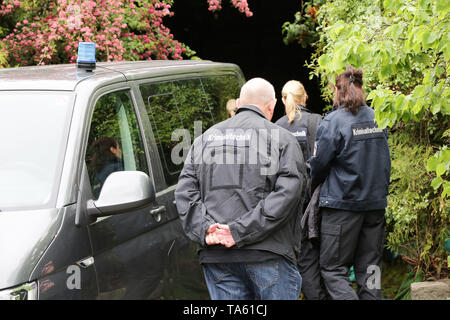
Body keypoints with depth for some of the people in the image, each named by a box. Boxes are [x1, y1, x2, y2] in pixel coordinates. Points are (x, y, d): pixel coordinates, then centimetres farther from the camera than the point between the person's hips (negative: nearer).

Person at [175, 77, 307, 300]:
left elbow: (185, 191, 6)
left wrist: (204, 231, -5)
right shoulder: (282, 139, 2)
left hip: (215, 255, 4)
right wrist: (241, 231, -14)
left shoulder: (205, 139, 15)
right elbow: (287, 192, -11)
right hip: (267, 254, -4)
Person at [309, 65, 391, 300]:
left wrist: (313, 184, 12)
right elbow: (385, 161, 14)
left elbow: (320, 164, -7)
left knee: (332, 268, 0)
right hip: (376, 202, 6)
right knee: (369, 267, 11)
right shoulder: (376, 118, 6)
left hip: (342, 203, -6)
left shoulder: (333, 122, -11)